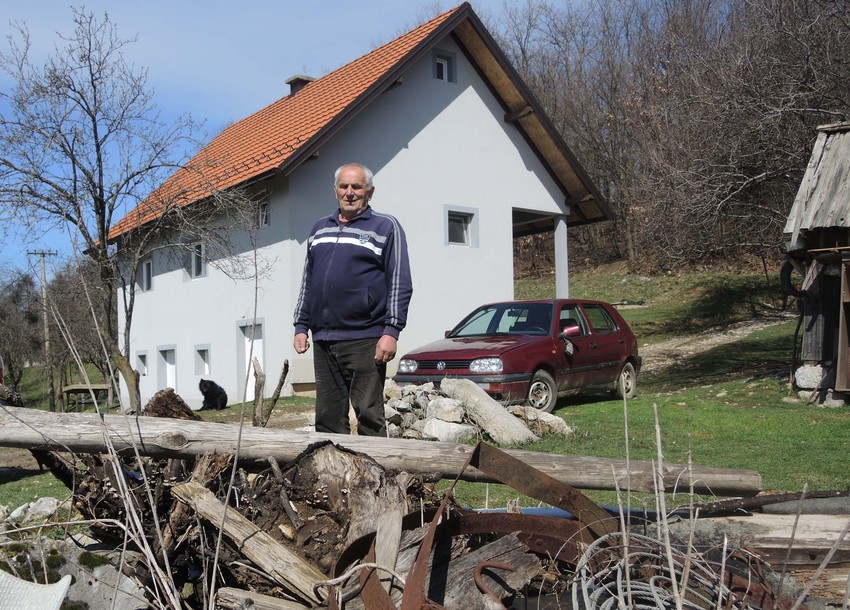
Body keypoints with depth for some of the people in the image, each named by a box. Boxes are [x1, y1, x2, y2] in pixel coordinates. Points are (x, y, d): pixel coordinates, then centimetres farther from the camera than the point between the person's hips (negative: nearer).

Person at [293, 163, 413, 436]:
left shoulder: (385, 227, 2)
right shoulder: (319, 228, 19)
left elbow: (400, 284, -4)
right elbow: (307, 282, 23)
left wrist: (391, 331, -12)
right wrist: (301, 326, 15)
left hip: (364, 341, -6)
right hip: (322, 340, 6)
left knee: (369, 416, -4)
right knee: (328, 419, 9)